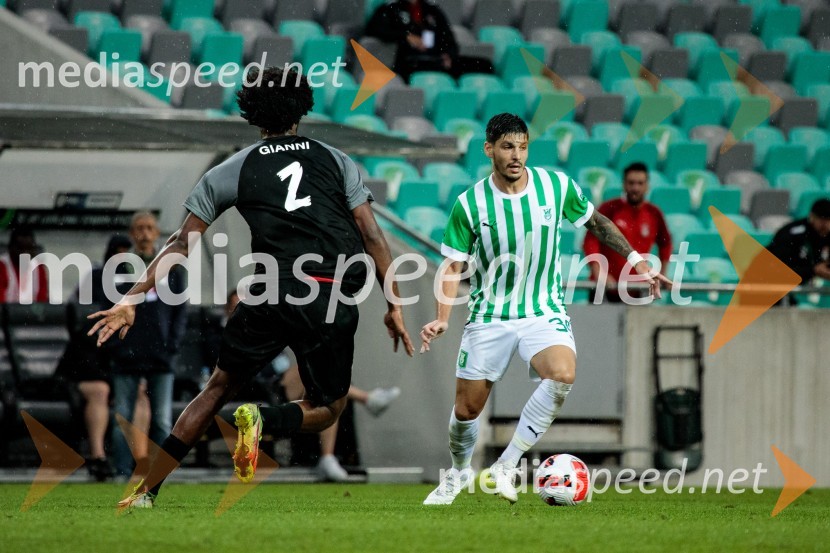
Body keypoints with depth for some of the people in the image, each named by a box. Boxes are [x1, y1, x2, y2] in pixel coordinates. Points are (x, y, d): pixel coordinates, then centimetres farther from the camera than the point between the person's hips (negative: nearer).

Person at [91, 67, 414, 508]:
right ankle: (263, 421, -15)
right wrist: (394, 306, 11)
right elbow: (372, 236, 6)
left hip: (269, 296, 0)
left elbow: (181, 244, 8)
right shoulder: (336, 161, 13)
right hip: (333, 302, 0)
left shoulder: (232, 171, 11)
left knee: (218, 388, 15)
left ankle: (145, 493, 10)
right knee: (326, 408, 17)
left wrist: (130, 300, 11)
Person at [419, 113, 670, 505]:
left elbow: (596, 222, 10)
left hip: (544, 311, 0)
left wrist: (637, 262, 7)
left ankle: (507, 466, -17)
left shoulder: (557, 186, -7)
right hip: (490, 317, 0)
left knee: (562, 374, -29)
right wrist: (442, 319, -16)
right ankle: (459, 472, 38)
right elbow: (452, 264, -4)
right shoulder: (470, 204, -11)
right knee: (467, 408, 4)